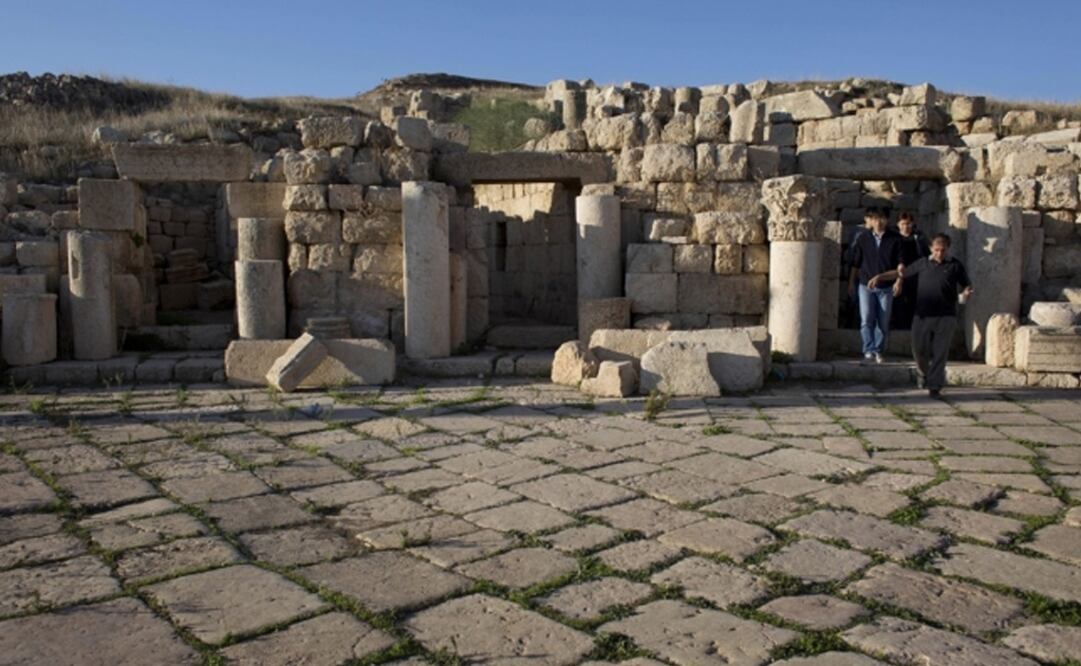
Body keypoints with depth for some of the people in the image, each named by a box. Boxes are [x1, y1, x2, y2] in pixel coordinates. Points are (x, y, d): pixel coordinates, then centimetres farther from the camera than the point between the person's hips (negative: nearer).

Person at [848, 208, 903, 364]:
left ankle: (878, 351, 15)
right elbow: (856, 262, 9)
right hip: (866, 285, 0)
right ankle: (869, 350, -11)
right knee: (866, 319, -11)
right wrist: (851, 282, 9)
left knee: (883, 322, 4)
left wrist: (899, 280, -9)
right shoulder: (863, 238, 3)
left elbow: (900, 262, 2)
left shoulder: (895, 238, 1)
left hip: (886, 287, 0)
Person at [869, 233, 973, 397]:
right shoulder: (922, 263, 10)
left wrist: (966, 293, -16)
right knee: (919, 348, 3)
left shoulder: (956, 266, 4)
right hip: (923, 315, 2)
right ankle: (922, 373, 33)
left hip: (945, 317, -2)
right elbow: (901, 272, 16)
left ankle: (934, 385, 5)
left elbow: (967, 286, 7)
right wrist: (880, 277, 6)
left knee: (940, 353, -3)